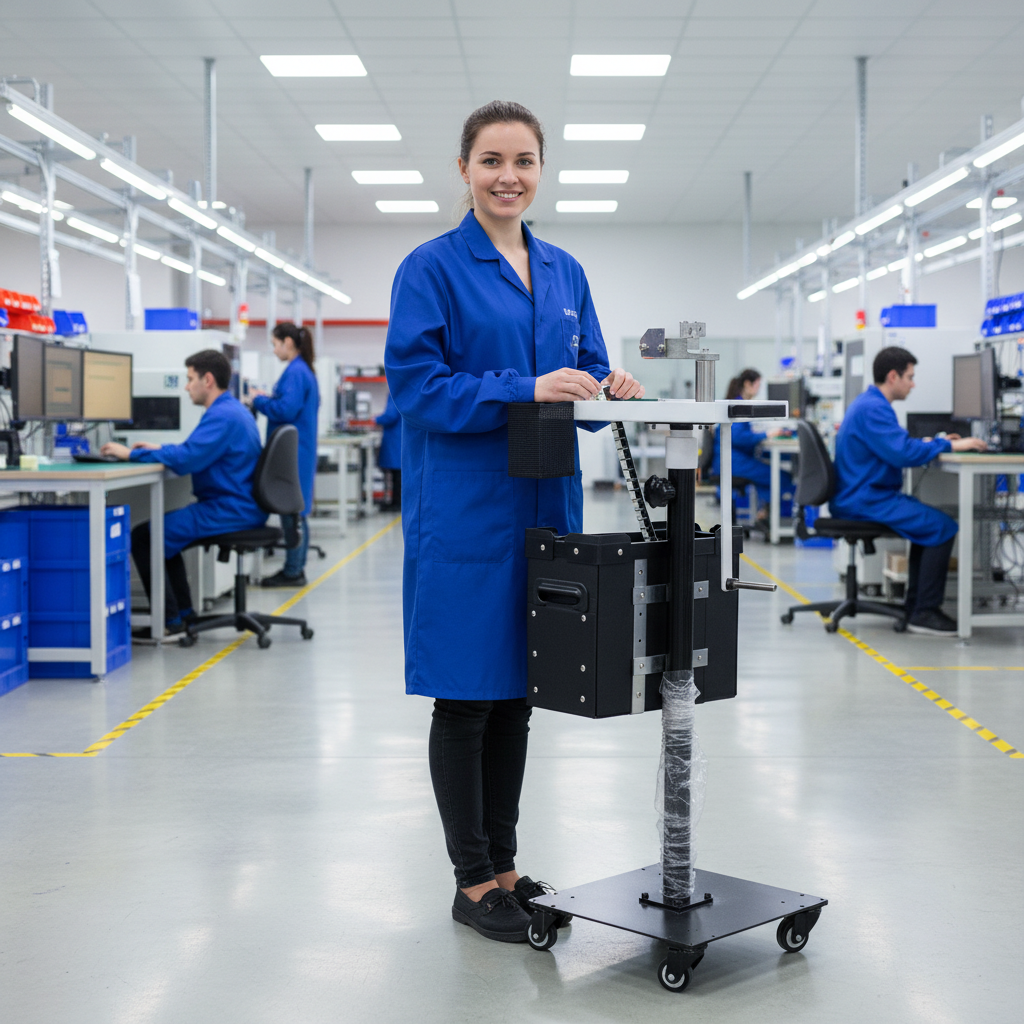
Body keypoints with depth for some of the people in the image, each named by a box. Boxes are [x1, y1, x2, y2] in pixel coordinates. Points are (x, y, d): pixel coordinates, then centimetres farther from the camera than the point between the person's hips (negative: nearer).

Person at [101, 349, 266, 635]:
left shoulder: (222, 415, -18)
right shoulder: (233, 409, 16)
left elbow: (186, 459, -27)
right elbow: (196, 450, 29)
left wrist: (132, 454, -17)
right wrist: (159, 449, 17)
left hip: (228, 512, -11)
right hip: (239, 508, 11)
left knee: (142, 537, -8)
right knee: (163, 526, 26)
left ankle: (170, 621, -5)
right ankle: (183, 612, 22)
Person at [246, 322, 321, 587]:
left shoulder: (295, 372, -16)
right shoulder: (304, 370, 15)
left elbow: (287, 410, -23)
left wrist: (258, 401, -10)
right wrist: (269, 399, 13)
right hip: (297, 450, 10)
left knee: (291, 512, -4)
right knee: (296, 511, 14)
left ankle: (293, 572, 1)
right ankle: (295, 568, 20)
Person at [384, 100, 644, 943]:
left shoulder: (565, 272, 14)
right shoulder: (432, 268, -5)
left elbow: (585, 372, 17)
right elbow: (415, 382, -13)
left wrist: (609, 389, -6)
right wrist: (525, 391, -23)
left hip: (543, 505, 6)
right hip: (464, 510, -6)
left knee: (517, 693, 13)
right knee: (465, 698, 1)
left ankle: (504, 864, 26)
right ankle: (473, 881, 13)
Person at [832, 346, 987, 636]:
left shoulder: (868, 403, 17)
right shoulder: (873, 408, -18)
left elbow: (895, 446, 28)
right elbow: (903, 454, -27)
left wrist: (933, 442, 17)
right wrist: (947, 445, -15)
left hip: (861, 495, 11)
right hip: (864, 500, -11)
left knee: (930, 521, 19)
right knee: (943, 527, -15)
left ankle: (916, 606, 16)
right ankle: (923, 613, -10)